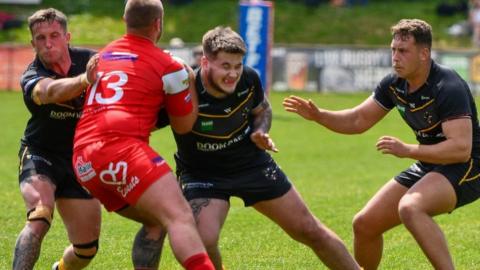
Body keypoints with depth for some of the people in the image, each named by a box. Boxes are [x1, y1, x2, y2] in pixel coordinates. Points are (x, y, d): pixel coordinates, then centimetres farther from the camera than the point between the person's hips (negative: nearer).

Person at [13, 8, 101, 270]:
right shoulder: (31, 78, -20)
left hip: (80, 160, 3)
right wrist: (84, 80, -63)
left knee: (87, 249, 7)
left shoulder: (89, 60, -9)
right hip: (40, 155, -3)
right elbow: (50, 91, -44)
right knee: (39, 218, -32)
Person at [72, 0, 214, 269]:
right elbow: (184, 125, 15)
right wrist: (191, 81, 27)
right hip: (121, 148, -7)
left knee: (155, 223, 18)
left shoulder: (102, 56, 23)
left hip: (83, 160, 7)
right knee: (180, 218, -19)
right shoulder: (169, 67, 5)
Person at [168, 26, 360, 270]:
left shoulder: (249, 79, -17)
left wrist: (260, 132, -14)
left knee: (310, 230, 8)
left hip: (252, 164, 4)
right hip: (201, 174, -4)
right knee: (203, 241, -27)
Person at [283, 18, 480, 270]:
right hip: (428, 167, 8)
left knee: (410, 208, -37)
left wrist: (407, 150, -34)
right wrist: (318, 115, -5)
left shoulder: (448, 87, -24)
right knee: (365, 224, 5)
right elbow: (358, 120, 11)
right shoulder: (394, 84, 0)